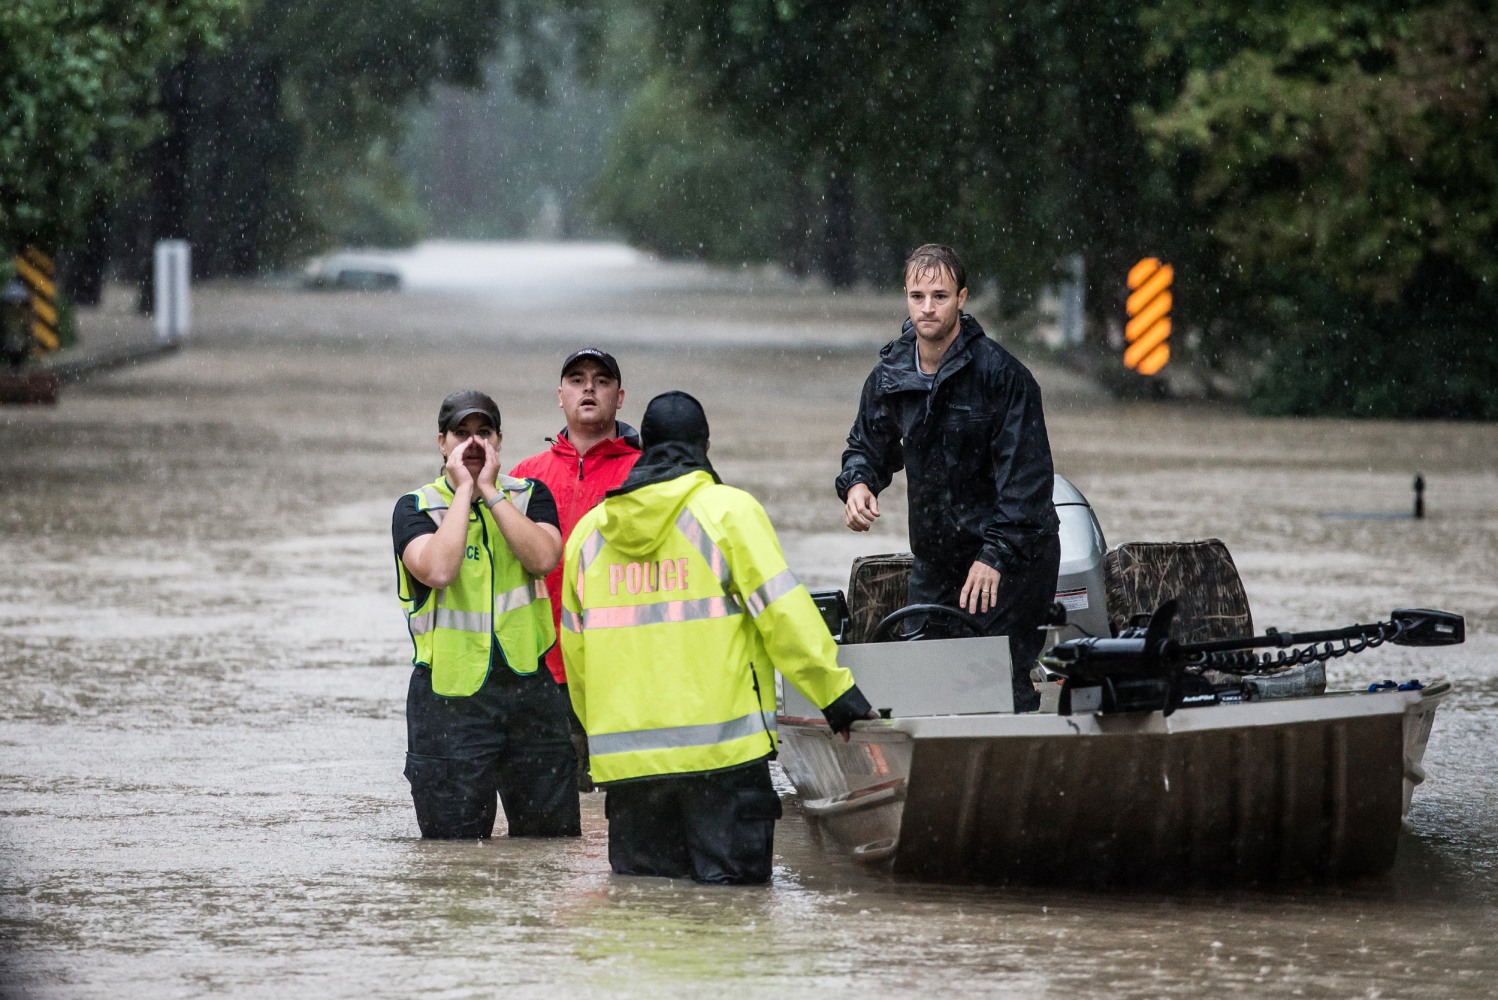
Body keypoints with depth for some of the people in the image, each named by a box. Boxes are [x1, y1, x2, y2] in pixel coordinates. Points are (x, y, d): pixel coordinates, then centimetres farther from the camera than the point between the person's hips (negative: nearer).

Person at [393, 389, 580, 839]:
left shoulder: (529, 496, 8)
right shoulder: (416, 507, 1)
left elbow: (543, 559, -12)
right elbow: (438, 570, -20)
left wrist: (490, 492, -11)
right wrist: (464, 491, -12)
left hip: (531, 687, 2)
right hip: (450, 696, -2)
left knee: (554, 837, 7)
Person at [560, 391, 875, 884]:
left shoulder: (589, 530, 13)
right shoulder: (728, 510, -2)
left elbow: (575, 649, 19)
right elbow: (783, 612, -8)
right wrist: (836, 693, -4)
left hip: (624, 759, 4)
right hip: (720, 747, -4)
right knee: (730, 887, -2)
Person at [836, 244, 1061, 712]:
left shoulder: (1001, 373, -14)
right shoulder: (890, 376, 3)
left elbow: (1026, 474, -16)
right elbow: (868, 445, 18)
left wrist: (995, 554, -23)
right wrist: (857, 484, -6)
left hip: (1011, 556, -6)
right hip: (934, 559, 6)